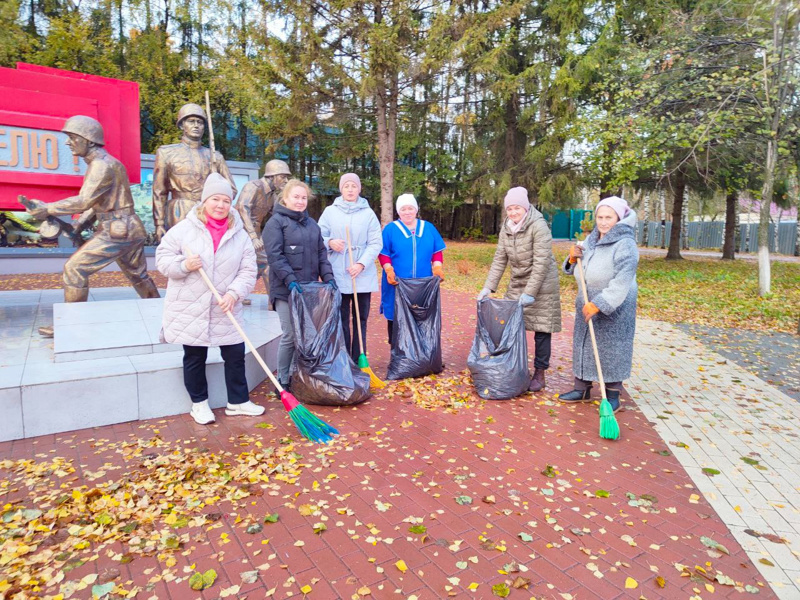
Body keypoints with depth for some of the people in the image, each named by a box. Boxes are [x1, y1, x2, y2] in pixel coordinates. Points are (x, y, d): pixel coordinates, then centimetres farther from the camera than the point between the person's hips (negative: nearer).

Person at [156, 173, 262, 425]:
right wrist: (183, 265, -21)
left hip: (226, 311, 2)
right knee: (194, 358, 11)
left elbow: (248, 270, -1)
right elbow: (162, 257, -2)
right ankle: (199, 402, 29)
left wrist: (234, 293, -16)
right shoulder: (184, 229, -5)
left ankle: (238, 401, 24)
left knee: (235, 355, 7)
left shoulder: (240, 235, 1)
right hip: (190, 309, -2)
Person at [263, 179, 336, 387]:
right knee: (290, 335, -6)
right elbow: (274, 255, -12)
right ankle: (283, 382, 8)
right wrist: (290, 280, -22)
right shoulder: (276, 222, -3)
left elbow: (321, 253, 17)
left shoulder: (311, 223, 18)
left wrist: (328, 277, 3)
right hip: (286, 290, -6)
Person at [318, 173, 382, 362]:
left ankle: (358, 362, 17)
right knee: (341, 320, 6)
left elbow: (375, 243, -2)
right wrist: (330, 242, -14)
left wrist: (361, 264, -14)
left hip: (363, 276, 0)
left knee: (361, 319, 7)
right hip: (338, 275, 0)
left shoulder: (368, 213, 1)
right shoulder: (330, 211, 5)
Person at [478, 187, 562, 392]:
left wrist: (530, 292, -24)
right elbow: (499, 260, 3)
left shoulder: (538, 226, -18)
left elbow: (541, 262, -22)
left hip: (541, 285, -6)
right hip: (516, 284, 6)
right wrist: (488, 287, -4)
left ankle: (539, 373, 14)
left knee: (541, 329, 1)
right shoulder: (507, 228, 1)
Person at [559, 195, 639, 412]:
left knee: (612, 349, 2)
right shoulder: (591, 240, 7)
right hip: (587, 305, 8)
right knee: (583, 345, 13)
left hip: (614, 308, -8)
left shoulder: (625, 245, -18)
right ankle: (582, 389, 27)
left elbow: (622, 282, -27)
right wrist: (573, 258, -6)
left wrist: (599, 304, -32)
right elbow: (577, 271, 16)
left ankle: (613, 395, 17)